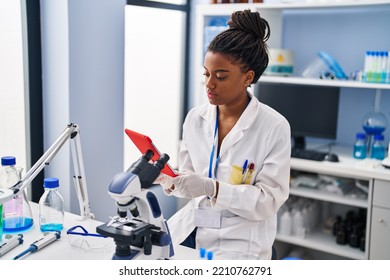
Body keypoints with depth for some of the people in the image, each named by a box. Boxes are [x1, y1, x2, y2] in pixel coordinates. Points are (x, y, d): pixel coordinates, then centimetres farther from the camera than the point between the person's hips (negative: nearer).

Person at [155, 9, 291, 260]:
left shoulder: (274, 127, -11)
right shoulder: (195, 118, 2)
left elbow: (269, 199, -13)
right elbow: (189, 176, 10)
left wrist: (214, 189, -25)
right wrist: (170, 180, -12)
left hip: (239, 241, -4)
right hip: (190, 229, 5)